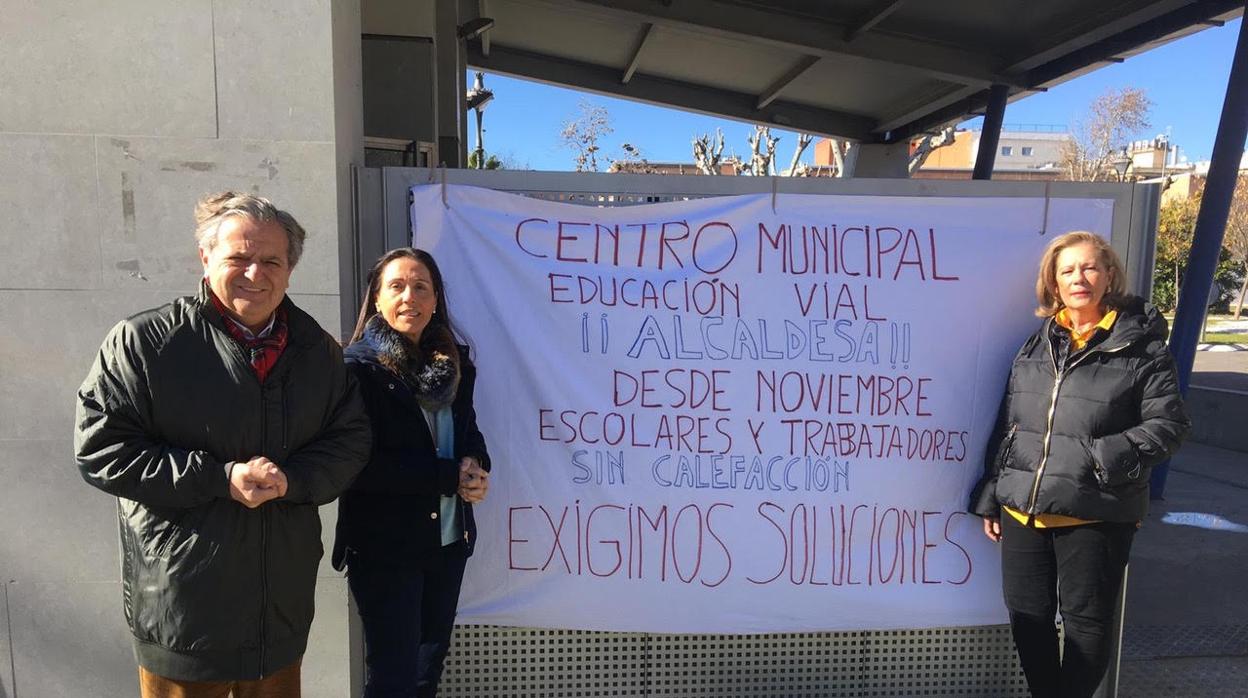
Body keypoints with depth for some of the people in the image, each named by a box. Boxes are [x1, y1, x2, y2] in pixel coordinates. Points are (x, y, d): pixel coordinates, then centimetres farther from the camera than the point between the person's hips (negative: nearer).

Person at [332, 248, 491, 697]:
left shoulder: (455, 362, 4)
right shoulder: (358, 366, -13)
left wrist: (476, 467, -12)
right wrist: (450, 477, -20)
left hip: (449, 540, 6)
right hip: (384, 547, -5)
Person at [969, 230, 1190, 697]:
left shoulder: (1141, 346, -2)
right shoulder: (1035, 346, 11)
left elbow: (1168, 424, -4)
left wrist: (1109, 458, -20)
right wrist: (989, 499, 11)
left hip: (1095, 515, -4)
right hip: (1023, 511, 4)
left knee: (1086, 622, 10)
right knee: (1027, 619, 13)